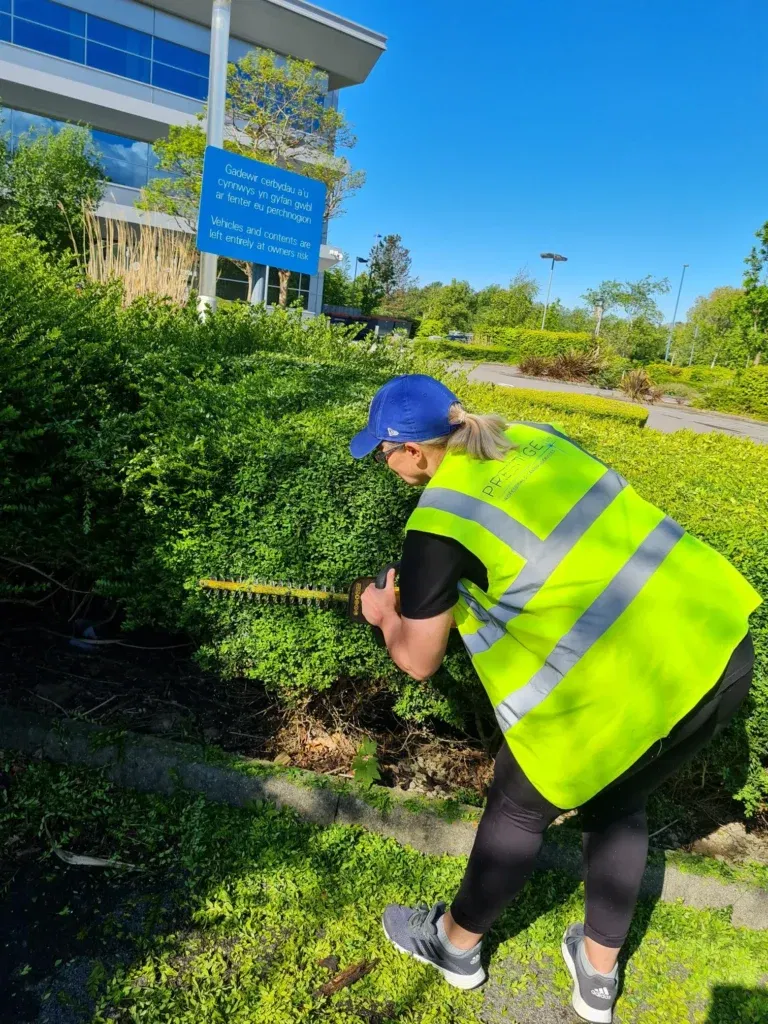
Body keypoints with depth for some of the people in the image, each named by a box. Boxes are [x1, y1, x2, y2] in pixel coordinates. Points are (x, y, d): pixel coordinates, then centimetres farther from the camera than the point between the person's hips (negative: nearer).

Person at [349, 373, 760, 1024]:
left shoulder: (437, 525, -13)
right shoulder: (536, 437, 7)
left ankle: (456, 945, 45)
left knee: (520, 809, 19)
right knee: (618, 806, 28)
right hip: (722, 641, 8)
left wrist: (385, 614, 21)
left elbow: (418, 662, 0)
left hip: (627, 689, -7)